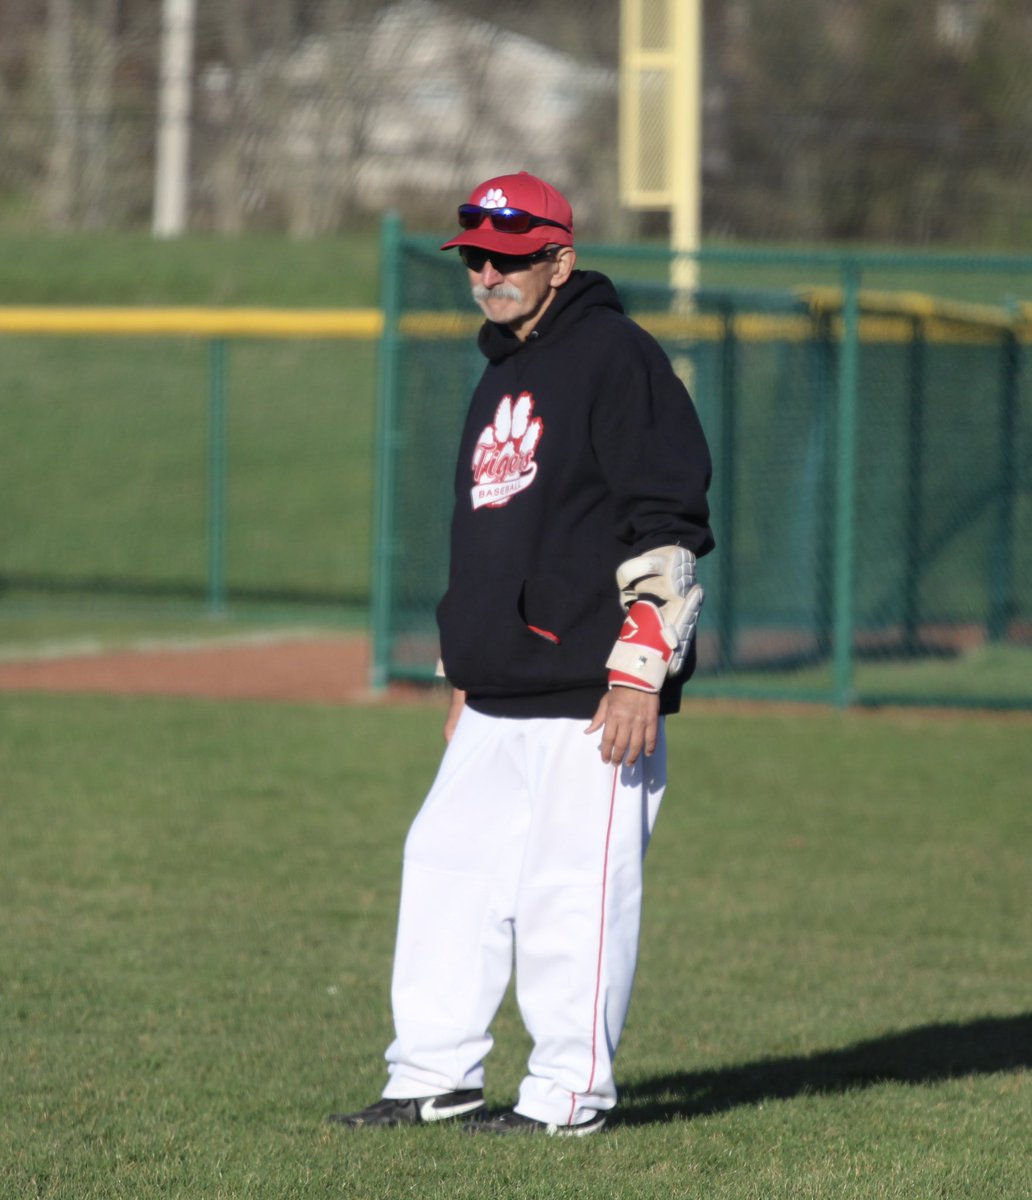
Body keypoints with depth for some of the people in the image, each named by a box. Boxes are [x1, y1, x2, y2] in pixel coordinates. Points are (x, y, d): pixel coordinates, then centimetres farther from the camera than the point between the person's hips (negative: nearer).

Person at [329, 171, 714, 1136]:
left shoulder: (616, 358, -8)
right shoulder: (500, 377, 20)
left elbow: (669, 528, -13)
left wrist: (640, 672, -19)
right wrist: (464, 676, 25)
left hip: (591, 699, -9)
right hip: (499, 705, 9)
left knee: (574, 889, -7)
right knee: (445, 867, 8)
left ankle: (569, 1095, 1)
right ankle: (435, 1079, 14)